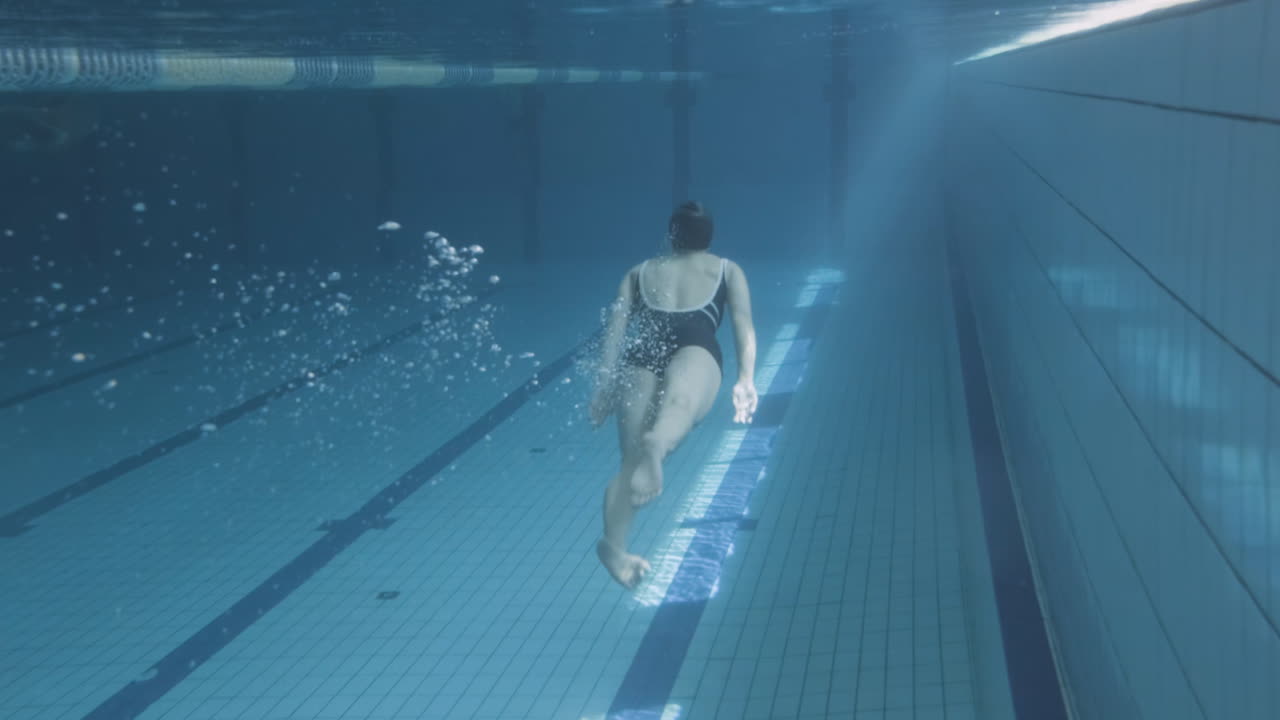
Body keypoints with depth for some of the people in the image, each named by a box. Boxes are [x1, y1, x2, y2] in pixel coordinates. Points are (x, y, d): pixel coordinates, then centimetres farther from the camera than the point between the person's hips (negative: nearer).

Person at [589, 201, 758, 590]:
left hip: (642, 357, 3)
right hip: (696, 350, -3)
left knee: (631, 461, 2)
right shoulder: (727, 270, 31)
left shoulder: (639, 272, 33)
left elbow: (616, 328, 19)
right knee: (680, 405, -34)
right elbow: (743, 323, 14)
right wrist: (746, 379, 4)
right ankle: (655, 444, -68)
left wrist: (603, 385, 14)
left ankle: (614, 546, -13)